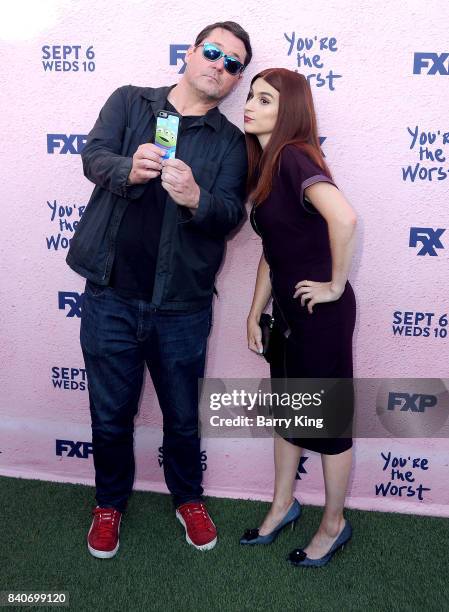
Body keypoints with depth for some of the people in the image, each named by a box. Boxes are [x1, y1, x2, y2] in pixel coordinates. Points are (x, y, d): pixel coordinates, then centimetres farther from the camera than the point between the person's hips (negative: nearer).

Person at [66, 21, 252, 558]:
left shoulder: (230, 141, 6)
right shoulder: (129, 101, 7)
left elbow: (231, 214, -6)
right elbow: (94, 155, -7)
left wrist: (196, 199, -28)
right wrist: (128, 169, -30)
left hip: (182, 305, 0)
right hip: (110, 296, 0)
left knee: (183, 417, 15)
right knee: (110, 415, 13)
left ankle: (187, 498, 41)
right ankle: (110, 503, 39)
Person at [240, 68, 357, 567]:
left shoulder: (293, 157, -18)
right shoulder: (264, 164, 9)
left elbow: (343, 216, -36)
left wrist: (336, 286, -23)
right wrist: (254, 314, 15)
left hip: (321, 312, -9)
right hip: (288, 308, 9)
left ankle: (333, 525, 31)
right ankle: (282, 506, 42)